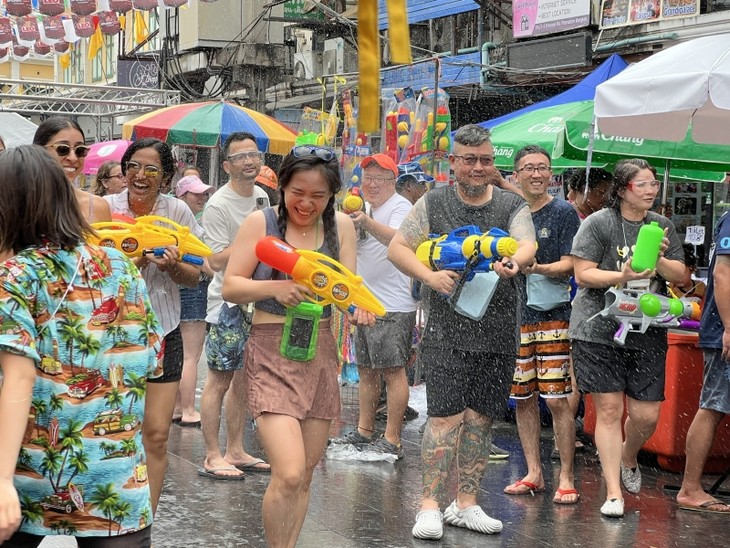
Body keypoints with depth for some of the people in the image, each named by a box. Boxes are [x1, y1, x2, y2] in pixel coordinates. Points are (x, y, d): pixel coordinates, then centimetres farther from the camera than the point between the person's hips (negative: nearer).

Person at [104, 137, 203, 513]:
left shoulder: (177, 211, -2)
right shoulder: (106, 208, -7)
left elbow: (193, 278, 3)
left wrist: (173, 265, -18)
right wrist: (134, 263, -26)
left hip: (162, 330, 2)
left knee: (156, 436, 0)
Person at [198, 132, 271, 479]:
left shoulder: (261, 198, 11)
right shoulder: (218, 205, -14)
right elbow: (217, 260, -19)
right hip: (228, 301, -8)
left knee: (243, 378, 13)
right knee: (220, 379, -4)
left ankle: (235, 451, 22)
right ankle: (212, 457, 2)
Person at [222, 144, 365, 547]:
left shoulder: (340, 226, 6)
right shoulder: (260, 222, -3)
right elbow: (230, 287, -5)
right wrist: (274, 288, -22)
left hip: (320, 353, 5)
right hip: (272, 352, -4)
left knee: (304, 475, 11)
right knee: (288, 473, -17)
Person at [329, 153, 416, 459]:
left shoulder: (400, 207, -10)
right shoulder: (367, 207, 17)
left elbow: (397, 239, -33)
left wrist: (367, 223, -48)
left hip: (392, 307, -9)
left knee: (392, 371, -7)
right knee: (366, 370, 15)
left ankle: (392, 441, -5)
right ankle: (364, 432, 25)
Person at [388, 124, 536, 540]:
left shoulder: (513, 205, 6)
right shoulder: (433, 203, 4)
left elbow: (528, 246, -11)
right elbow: (398, 248, 4)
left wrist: (515, 261, -35)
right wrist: (429, 275, -14)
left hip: (498, 330, 2)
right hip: (447, 329, -2)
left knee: (481, 417, 8)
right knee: (446, 415, -9)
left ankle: (466, 504, 19)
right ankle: (431, 505, -2)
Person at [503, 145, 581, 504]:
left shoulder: (563, 212, -1)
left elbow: (569, 264, -7)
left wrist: (537, 268, -24)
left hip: (552, 316, -4)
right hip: (514, 315, 5)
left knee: (558, 400, -7)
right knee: (523, 399, 8)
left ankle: (566, 479, 0)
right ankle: (533, 473, 19)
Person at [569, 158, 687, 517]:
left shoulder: (663, 226, 12)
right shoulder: (599, 223, -4)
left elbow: (680, 275, 11)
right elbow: (582, 274, -7)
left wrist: (659, 262, -9)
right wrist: (623, 276, -21)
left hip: (647, 335, 4)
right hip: (600, 330, -4)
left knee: (647, 415, 2)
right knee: (608, 409, -3)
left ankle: (627, 458, 35)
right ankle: (614, 492, 5)